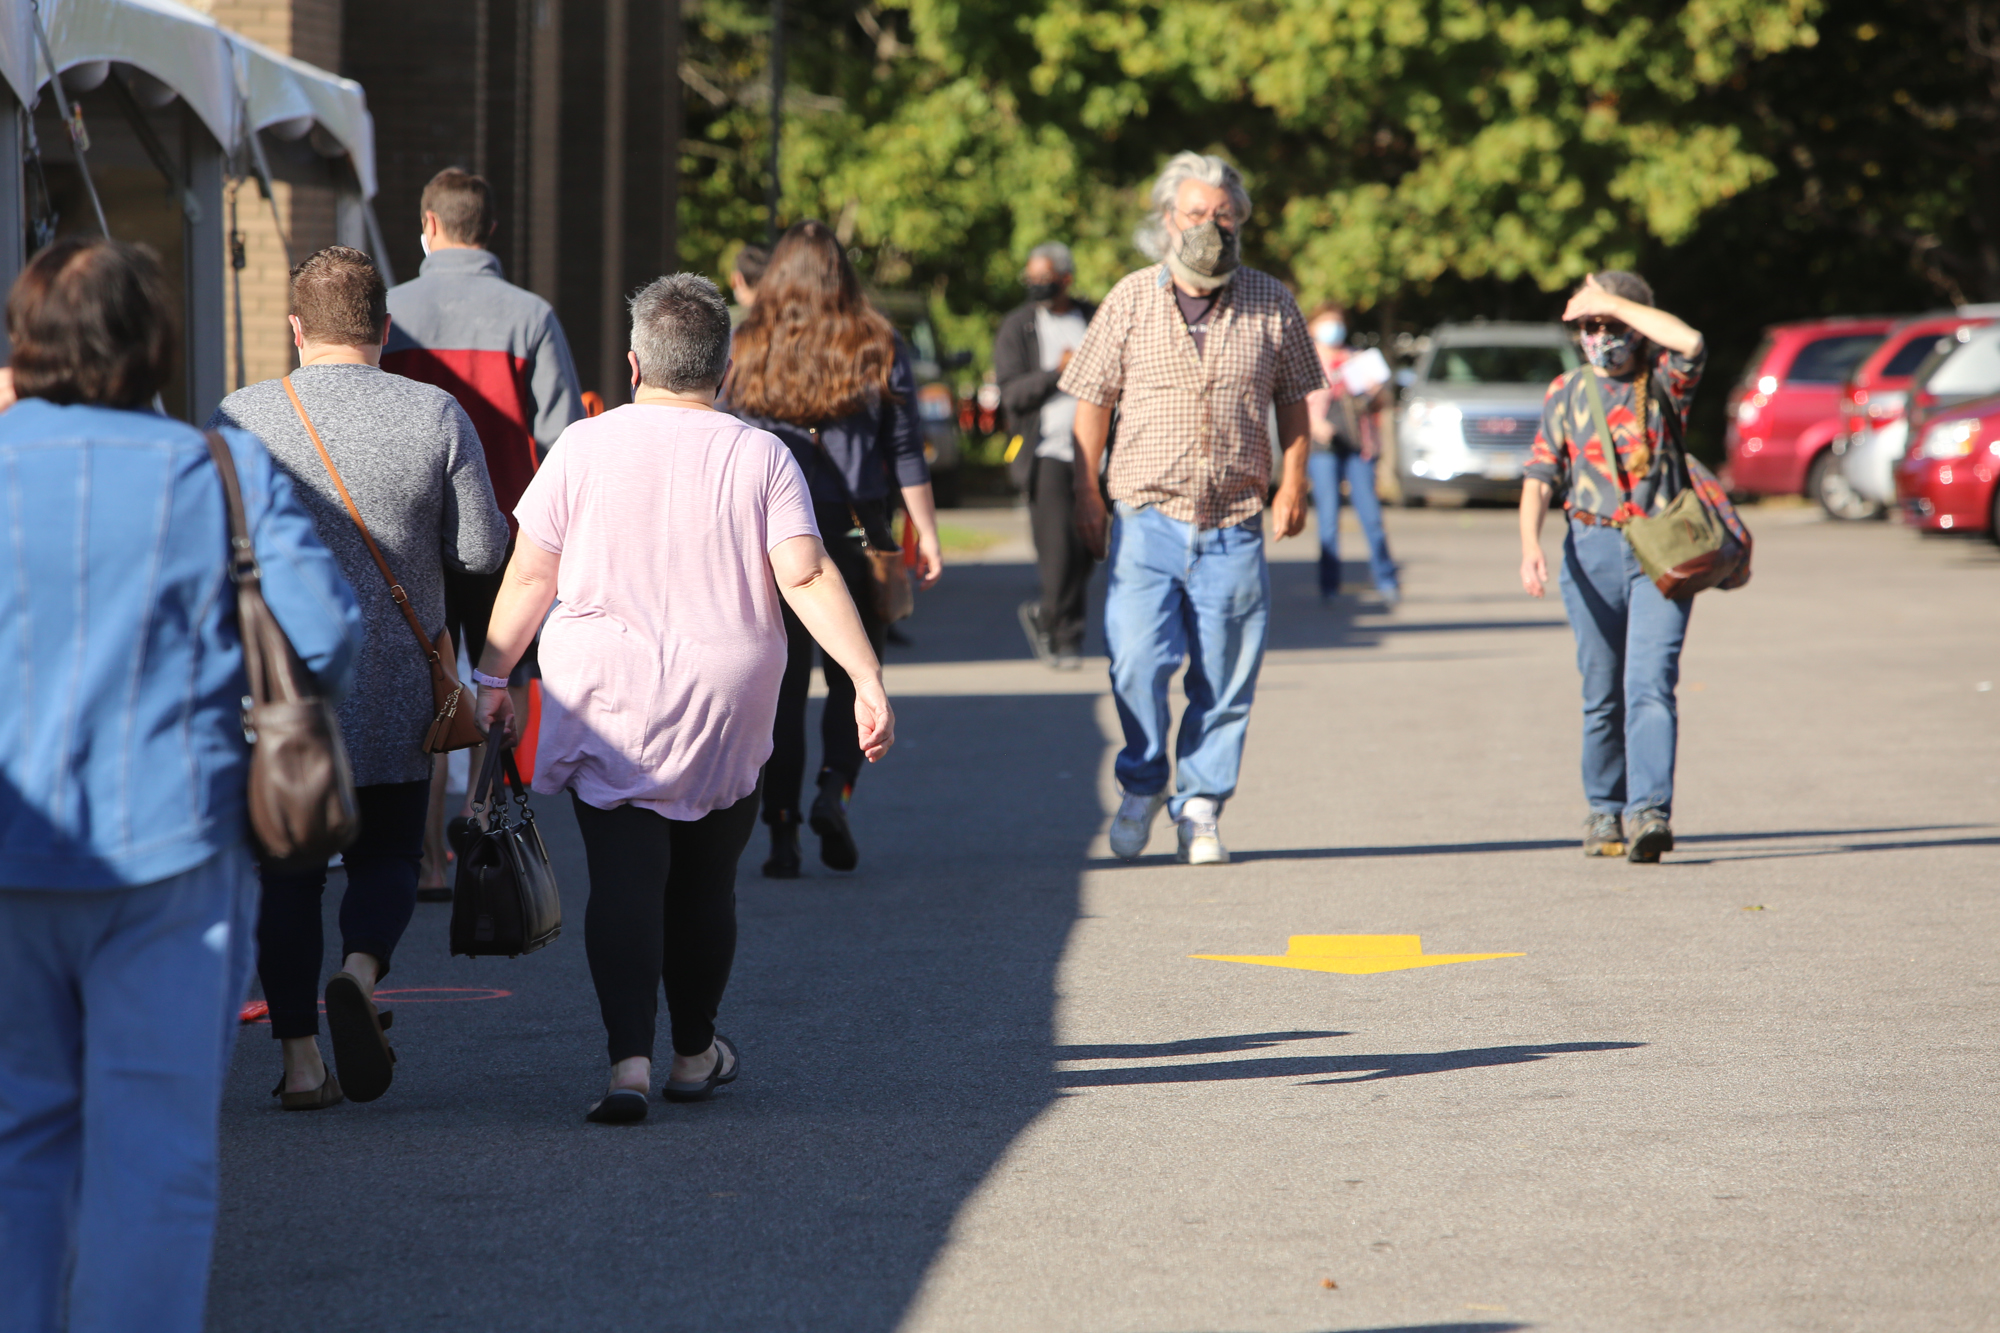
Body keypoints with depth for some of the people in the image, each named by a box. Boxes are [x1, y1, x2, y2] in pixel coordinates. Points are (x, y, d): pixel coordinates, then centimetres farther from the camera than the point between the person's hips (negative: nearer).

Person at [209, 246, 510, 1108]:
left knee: (286, 873, 9)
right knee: (387, 859, 14)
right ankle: (361, 973, -15)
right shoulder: (437, 416, -3)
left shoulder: (240, 418, -5)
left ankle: (300, 1060, 5)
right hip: (396, 695, 0)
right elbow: (482, 550, -3)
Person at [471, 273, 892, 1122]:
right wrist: (868, 681, -11)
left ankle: (629, 1057, -20)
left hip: (605, 702, -1)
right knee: (703, 884, 15)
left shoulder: (585, 447, -1)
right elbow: (806, 577, -10)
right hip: (724, 707, 1)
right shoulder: (760, 457, -1)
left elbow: (530, 578, 2)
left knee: (624, 882, -4)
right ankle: (694, 1053, 30)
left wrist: (493, 677, 12)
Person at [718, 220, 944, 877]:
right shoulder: (877, 349, 2)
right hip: (853, 534, 0)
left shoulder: (746, 354, 1)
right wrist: (926, 533, 7)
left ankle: (781, 834, 0)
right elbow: (906, 453, 2)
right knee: (852, 676, 12)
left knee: (780, 685, 5)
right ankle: (835, 788, -11)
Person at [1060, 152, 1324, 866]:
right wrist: (1086, 493, 4)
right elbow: (1093, 399, 8)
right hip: (1147, 517, -1)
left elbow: (1292, 398, 14)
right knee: (1137, 659, -13)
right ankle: (1142, 785, 10)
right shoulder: (1130, 300, 2)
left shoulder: (1270, 304, 4)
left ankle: (1200, 807, 17)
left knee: (1225, 679, 2)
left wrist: (1292, 482, 4)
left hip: (1235, 526, 1)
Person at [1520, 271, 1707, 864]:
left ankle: (1649, 813, -23)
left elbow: (1690, 343, -18)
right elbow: (1540, 475, 5)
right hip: (1593, 551, 2)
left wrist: (1614, 302, -10)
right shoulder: (1567, 392, 12)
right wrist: (1530, 544, -12)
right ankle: (1604, 811, 19)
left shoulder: (1662, 381, 6)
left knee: (1650, 684, -15)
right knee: (1602, 692, 7)